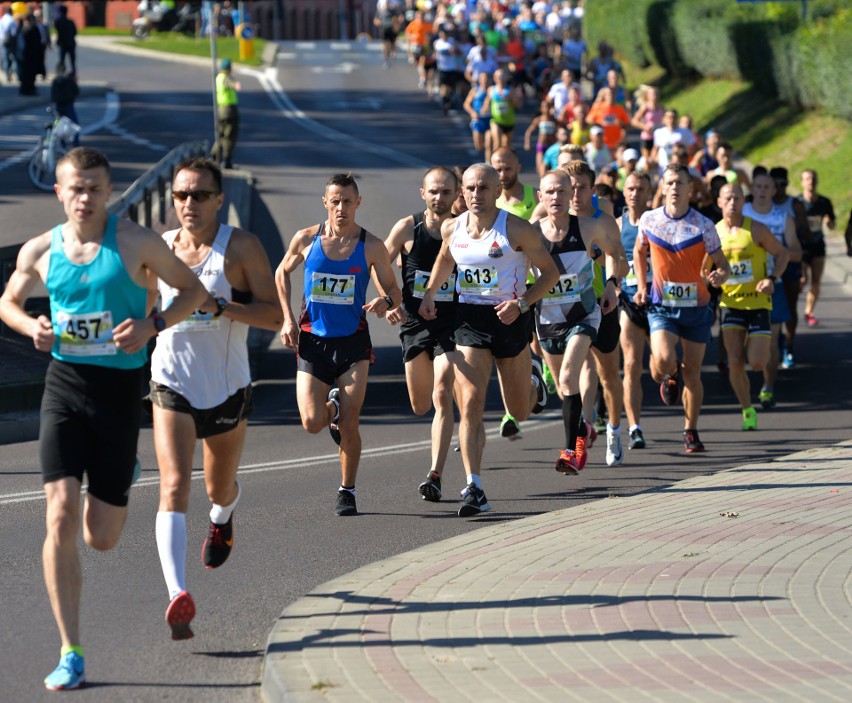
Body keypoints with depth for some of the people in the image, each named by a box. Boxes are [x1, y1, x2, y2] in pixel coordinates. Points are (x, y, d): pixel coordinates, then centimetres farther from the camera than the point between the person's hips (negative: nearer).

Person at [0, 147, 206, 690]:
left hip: (121, 388, -1)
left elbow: (193, 290, 5)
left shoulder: (136, 242, -4)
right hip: (65, 385, 1)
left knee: (101, 538, 5)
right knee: (61, 515, -15)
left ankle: (119, 487, 46)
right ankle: (71, 655, -7)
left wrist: (152, 325, -12)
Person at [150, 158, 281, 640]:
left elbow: (276, 315, -12)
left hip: (228, 388, 0)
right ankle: (178, 595, -31)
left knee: (220, 489, 20)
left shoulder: (241, 247, -7)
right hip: (172, 385, 0)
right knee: (175, 487, -20)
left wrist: (220, 307, -24)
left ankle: (223, 518, 60)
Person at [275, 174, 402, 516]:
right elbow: (282, 273, 15)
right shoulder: (306, 239, -3)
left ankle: (347, 491, 12)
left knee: (348, 425, -6)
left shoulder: (372, 247, -5)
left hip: (352, 343, -1)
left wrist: (386, 301, -20)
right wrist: (288, 318, 5)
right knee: (312, 423, -8)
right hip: (312, 341, 1)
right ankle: (332, 407, 29)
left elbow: (393, 290, 4)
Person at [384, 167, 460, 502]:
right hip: (415, 322, 2)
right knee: (420, 406, 8)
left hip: (452, 323, -2)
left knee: (442, 395, -17)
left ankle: (435, 475, -17)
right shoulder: (407, 228, -2)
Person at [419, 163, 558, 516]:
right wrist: (429, 294, 15)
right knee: (470, 407, -12)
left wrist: (522, 304, -18)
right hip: (468, 319, 2)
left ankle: (532, 381, 51)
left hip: (509, 319, -2)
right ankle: (474, 489, -14)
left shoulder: (517, 229, -11)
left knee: (519, 412, 14)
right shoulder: (452, 229, 2)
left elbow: (550, 271, -5)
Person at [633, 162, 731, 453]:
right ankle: (668, 377, 16)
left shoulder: (703, 226, -9)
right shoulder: (649, 220, -3)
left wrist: (720, 275, -29)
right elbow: (639, 252, 16)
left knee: (692, 372, 4)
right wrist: (642, 287, 6)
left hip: (696, 307, 0)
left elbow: (723, 264, -5)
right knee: (664, 360, -22)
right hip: (661, 306, 0)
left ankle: (691, 430, 21)